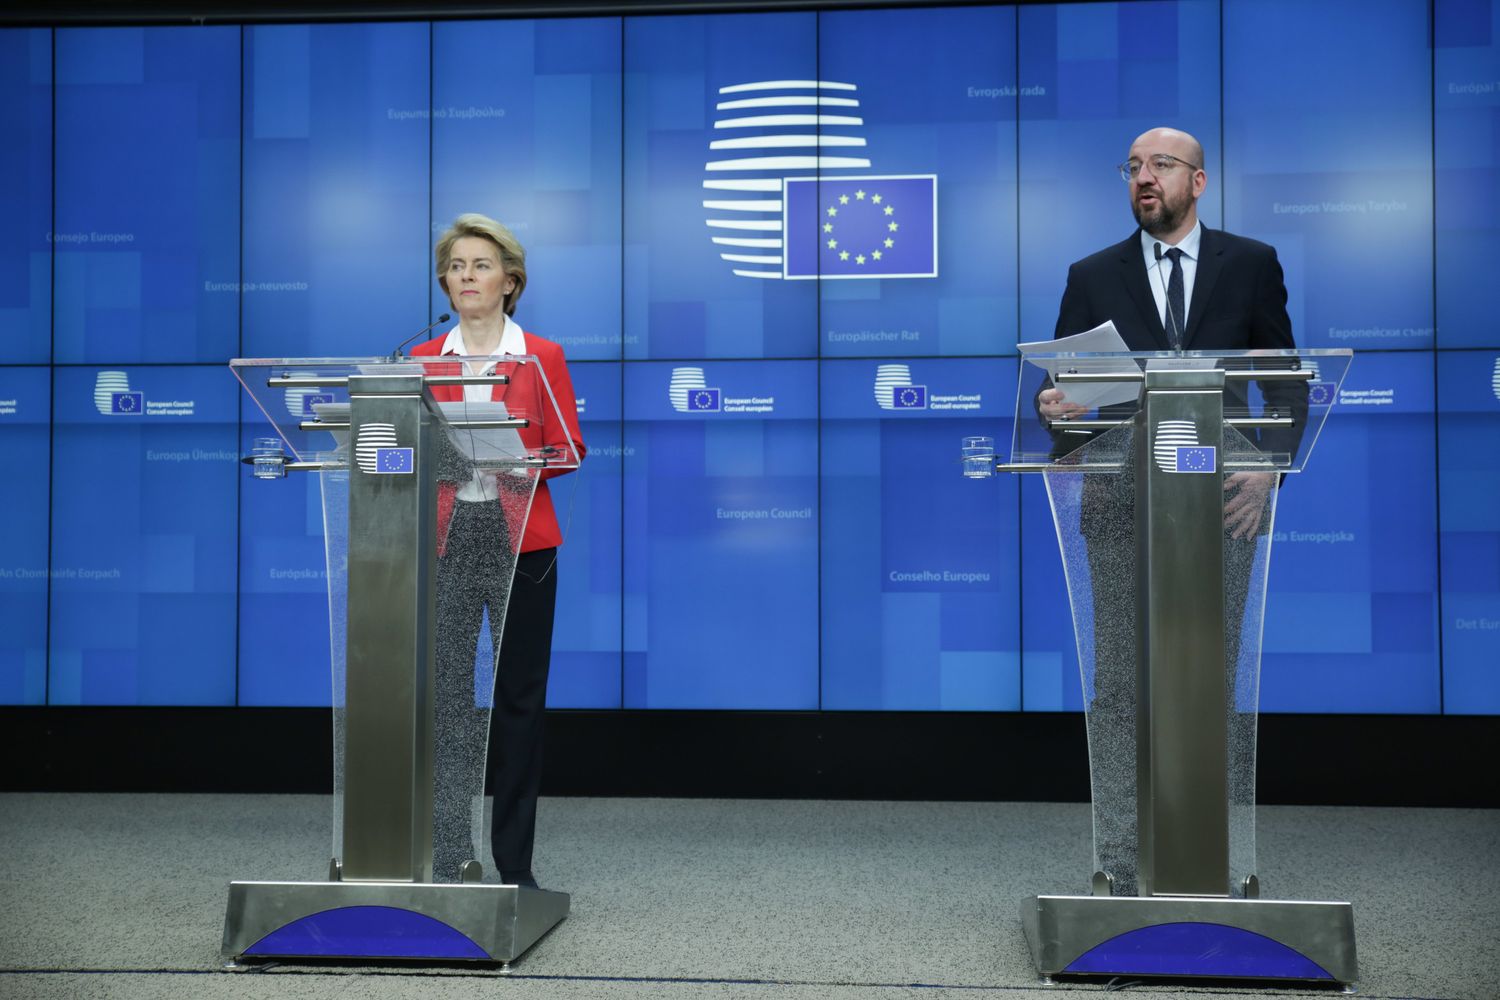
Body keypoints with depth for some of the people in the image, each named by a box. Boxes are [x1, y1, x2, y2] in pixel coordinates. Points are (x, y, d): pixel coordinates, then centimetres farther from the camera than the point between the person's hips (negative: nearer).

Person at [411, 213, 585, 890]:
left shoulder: (542, 357, 5)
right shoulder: (421, 360, 10)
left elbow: (569, 449, -1)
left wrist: (519, 457, -18)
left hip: (520, 541, -1)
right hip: (444, 538, 1)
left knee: (519, 698, 3)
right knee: (445, 696, -2)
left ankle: (514, 864, 12)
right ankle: (446, 860, 5)